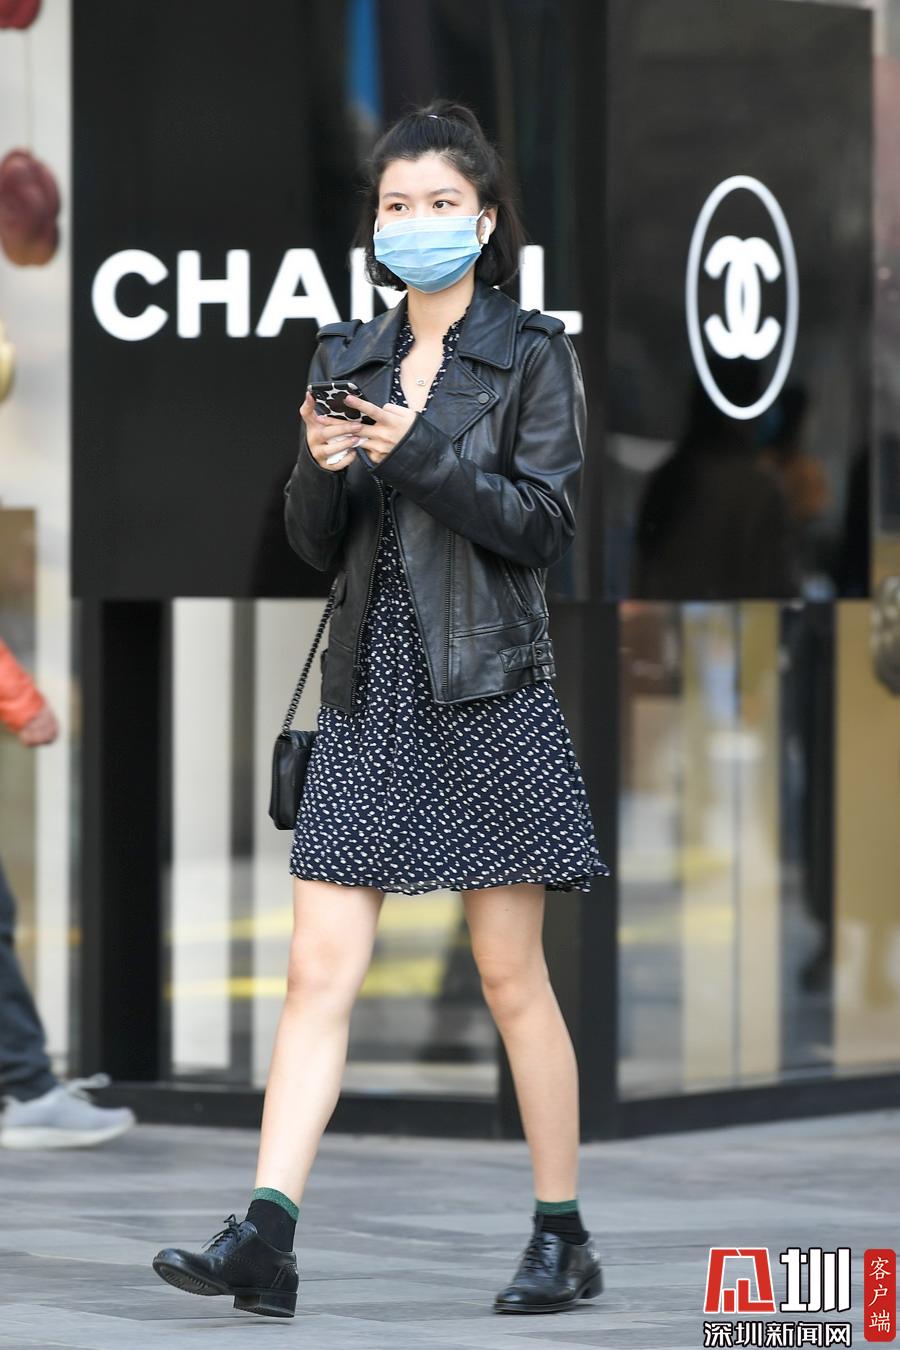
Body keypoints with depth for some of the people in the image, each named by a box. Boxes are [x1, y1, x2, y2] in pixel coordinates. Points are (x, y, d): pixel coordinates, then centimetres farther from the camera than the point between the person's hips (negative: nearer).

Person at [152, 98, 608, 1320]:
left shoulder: (533, 353, 0)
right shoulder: (349, 357, 13)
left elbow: (546, 521, -8)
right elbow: (317, 543, 12)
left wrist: (420, 452, -17)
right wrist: (323, 468, -9)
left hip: (487, 692, -4)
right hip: (370, 691, 4)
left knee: (512, 979, 1)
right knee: (319, 973, -3)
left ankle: (566, 1239, 12)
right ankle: (266, 1240, -8)